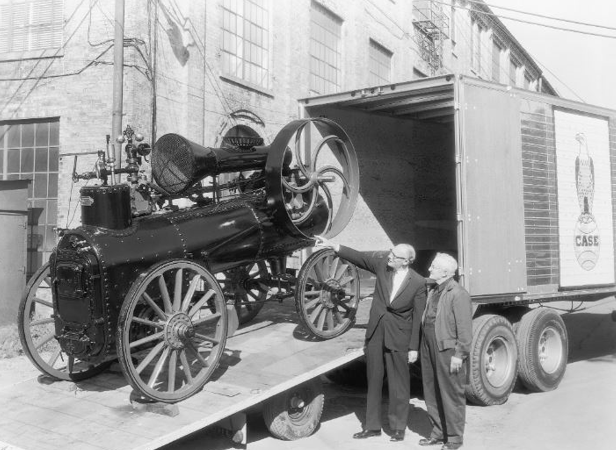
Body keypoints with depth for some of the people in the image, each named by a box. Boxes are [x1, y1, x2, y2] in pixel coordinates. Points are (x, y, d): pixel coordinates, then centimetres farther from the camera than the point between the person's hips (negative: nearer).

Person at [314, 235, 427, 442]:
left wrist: (414, 348, -8)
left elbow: (418, 317, -9)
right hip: (376, 333, 4)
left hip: (398, 338, -4)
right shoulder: (382, 266, -2)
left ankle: (398, 427, 25)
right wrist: (332, 246, -15)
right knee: (373, 381, 13)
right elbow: (359, 257, -4)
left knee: (399, 384, 8)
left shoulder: (418, 282, -12)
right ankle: (372, 425, 26)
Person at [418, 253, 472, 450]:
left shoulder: (458, 294, -15)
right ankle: (439, 432, 31)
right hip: (429, 349, 8)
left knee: (451, 395, 4)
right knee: (432, 393, 16)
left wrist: (459, 355, -15)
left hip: (448, 351, -8)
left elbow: (464, 328, -15)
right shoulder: (432, 289, 10)